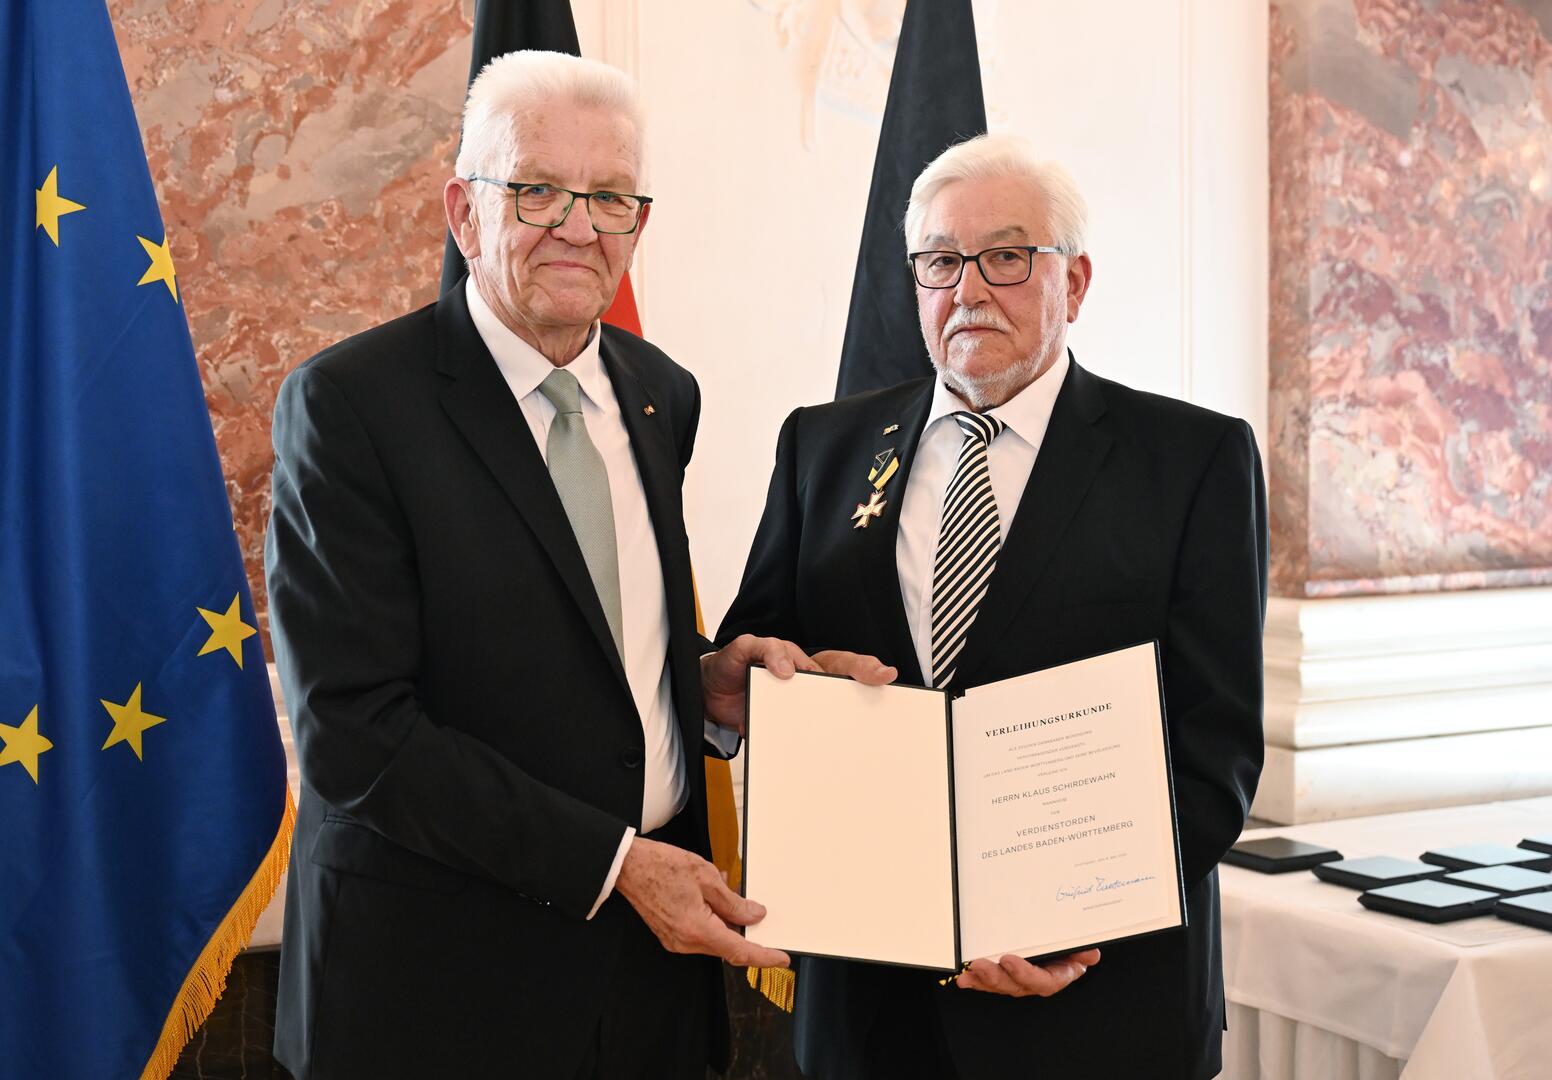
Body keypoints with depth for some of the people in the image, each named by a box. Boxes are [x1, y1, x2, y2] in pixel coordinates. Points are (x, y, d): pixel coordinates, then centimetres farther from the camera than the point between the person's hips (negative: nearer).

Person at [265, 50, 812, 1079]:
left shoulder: (664, 397, 6)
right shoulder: (348, 403, -13)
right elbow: (352, 732, -18)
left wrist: (700, 683, -4)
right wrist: (612, 862, -19)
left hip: (656, 946, 6)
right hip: (441, 979, -5)